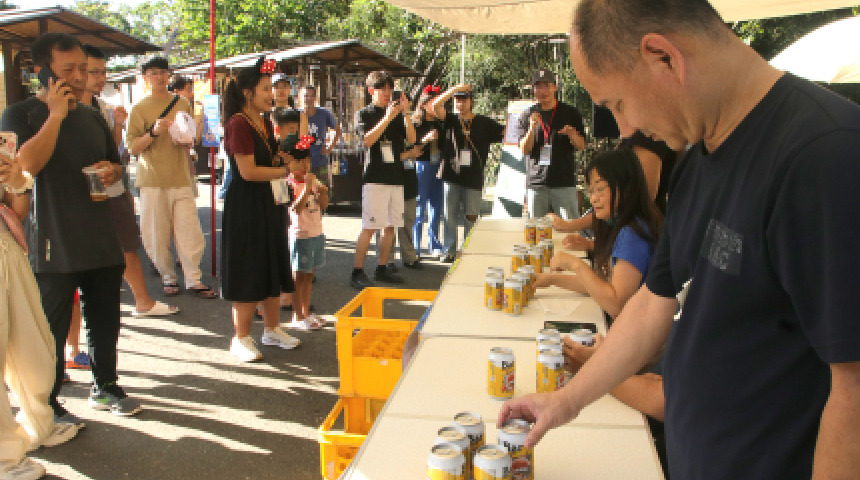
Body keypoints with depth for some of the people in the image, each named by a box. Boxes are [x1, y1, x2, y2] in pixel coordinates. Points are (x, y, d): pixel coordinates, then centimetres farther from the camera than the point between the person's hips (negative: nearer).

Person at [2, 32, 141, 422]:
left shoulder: (92, 117, 14)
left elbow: (115, 163, 25)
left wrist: (112, 171, 1)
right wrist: (55, 115, -21)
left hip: (101, 241, 6)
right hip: (52, 247, -6)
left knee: (105, 322, 15)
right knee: (51, 330, 4)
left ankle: (104, 386, 32)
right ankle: (46, 405, 19)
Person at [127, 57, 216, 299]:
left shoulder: (182, 104, 12)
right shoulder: (139, 108, 3)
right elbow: (133, 147, -1)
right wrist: (154, 132, -17)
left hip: (181, 177, 2)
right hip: (152, 180, -2)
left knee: (189, 231, -3)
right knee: (157, 235, 2)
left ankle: (194, 280, 7)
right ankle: (168, 277, 19)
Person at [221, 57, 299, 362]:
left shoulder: (265, 123, 13)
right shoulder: (238, 124, -15)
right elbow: (248, 171, -20)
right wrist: (285, 171, -11)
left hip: (267, 202, 9)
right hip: (245, 204, -9)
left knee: (271, 267, 14)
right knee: (248, 272, -1)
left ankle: (272, 329, 28)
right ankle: (241, 338, 12)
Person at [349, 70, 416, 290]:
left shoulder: (397, 114, 16)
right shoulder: (364, 114, 3)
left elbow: (411, 139, 4)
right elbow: (368, 140, -13)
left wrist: (405, 114, -8)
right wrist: (388, 117, -16)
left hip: (396, 178, 6)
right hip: (375, 178, -6)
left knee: (391, 226, 8)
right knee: (369, 228, -9)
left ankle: (382, 269, 18)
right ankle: (357, 272, -4)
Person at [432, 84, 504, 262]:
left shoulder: (484, 123, 7)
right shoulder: (450, 120, 7)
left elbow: (507, 134, 8)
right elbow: (436, 106, -8)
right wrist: (454, 89, -13)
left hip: (474, 180, -1)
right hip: (452, 178, 1)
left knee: (471, 217, 2)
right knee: (450, 217, 5)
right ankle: (450, 251, 15)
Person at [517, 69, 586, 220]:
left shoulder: (570, 113, 6)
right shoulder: (528, 115, 9)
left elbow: (581, 146, 7)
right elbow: (524, 150, 3)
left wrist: (571, 134, -14)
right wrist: (532, 128, -14)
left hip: (564, 182, -1)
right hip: (536, 184, 1)